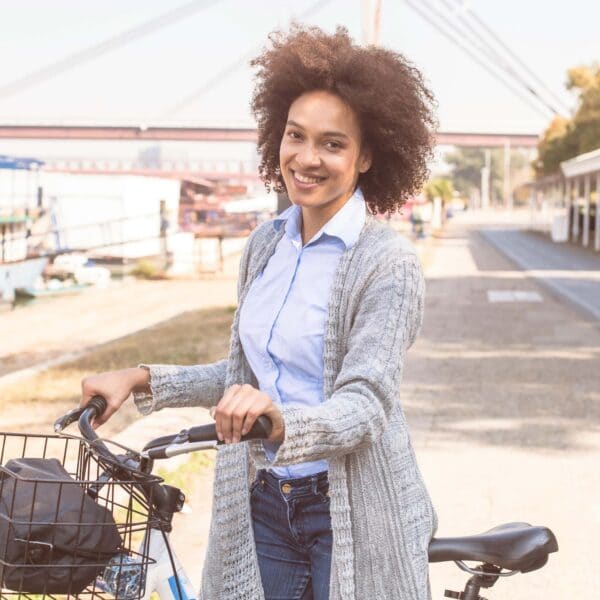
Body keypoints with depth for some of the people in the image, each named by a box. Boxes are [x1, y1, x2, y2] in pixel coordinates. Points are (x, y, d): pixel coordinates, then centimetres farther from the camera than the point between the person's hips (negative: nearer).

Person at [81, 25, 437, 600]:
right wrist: (144, 380, 4)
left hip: (352, 517, -5)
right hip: (261, 505, 5)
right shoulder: (266, 243, 5)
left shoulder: (387, 262, -14)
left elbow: (365, 404, -21)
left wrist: (281, 421, -39)